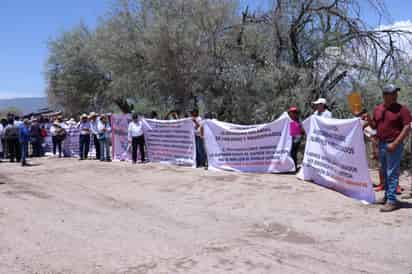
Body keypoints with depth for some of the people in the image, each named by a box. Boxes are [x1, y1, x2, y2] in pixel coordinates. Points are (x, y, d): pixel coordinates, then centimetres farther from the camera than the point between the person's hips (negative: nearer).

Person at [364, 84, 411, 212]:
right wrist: (369, 119, -3)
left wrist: (395, 143, -20)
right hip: (381, 144, 6)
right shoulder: (377, 109, 8)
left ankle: (392, 201, -3)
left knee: (392, 173, -6)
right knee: (385, 172, 15)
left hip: (394, 145, -6)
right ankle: (387, 196, 26)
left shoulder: (401, 109, -9)